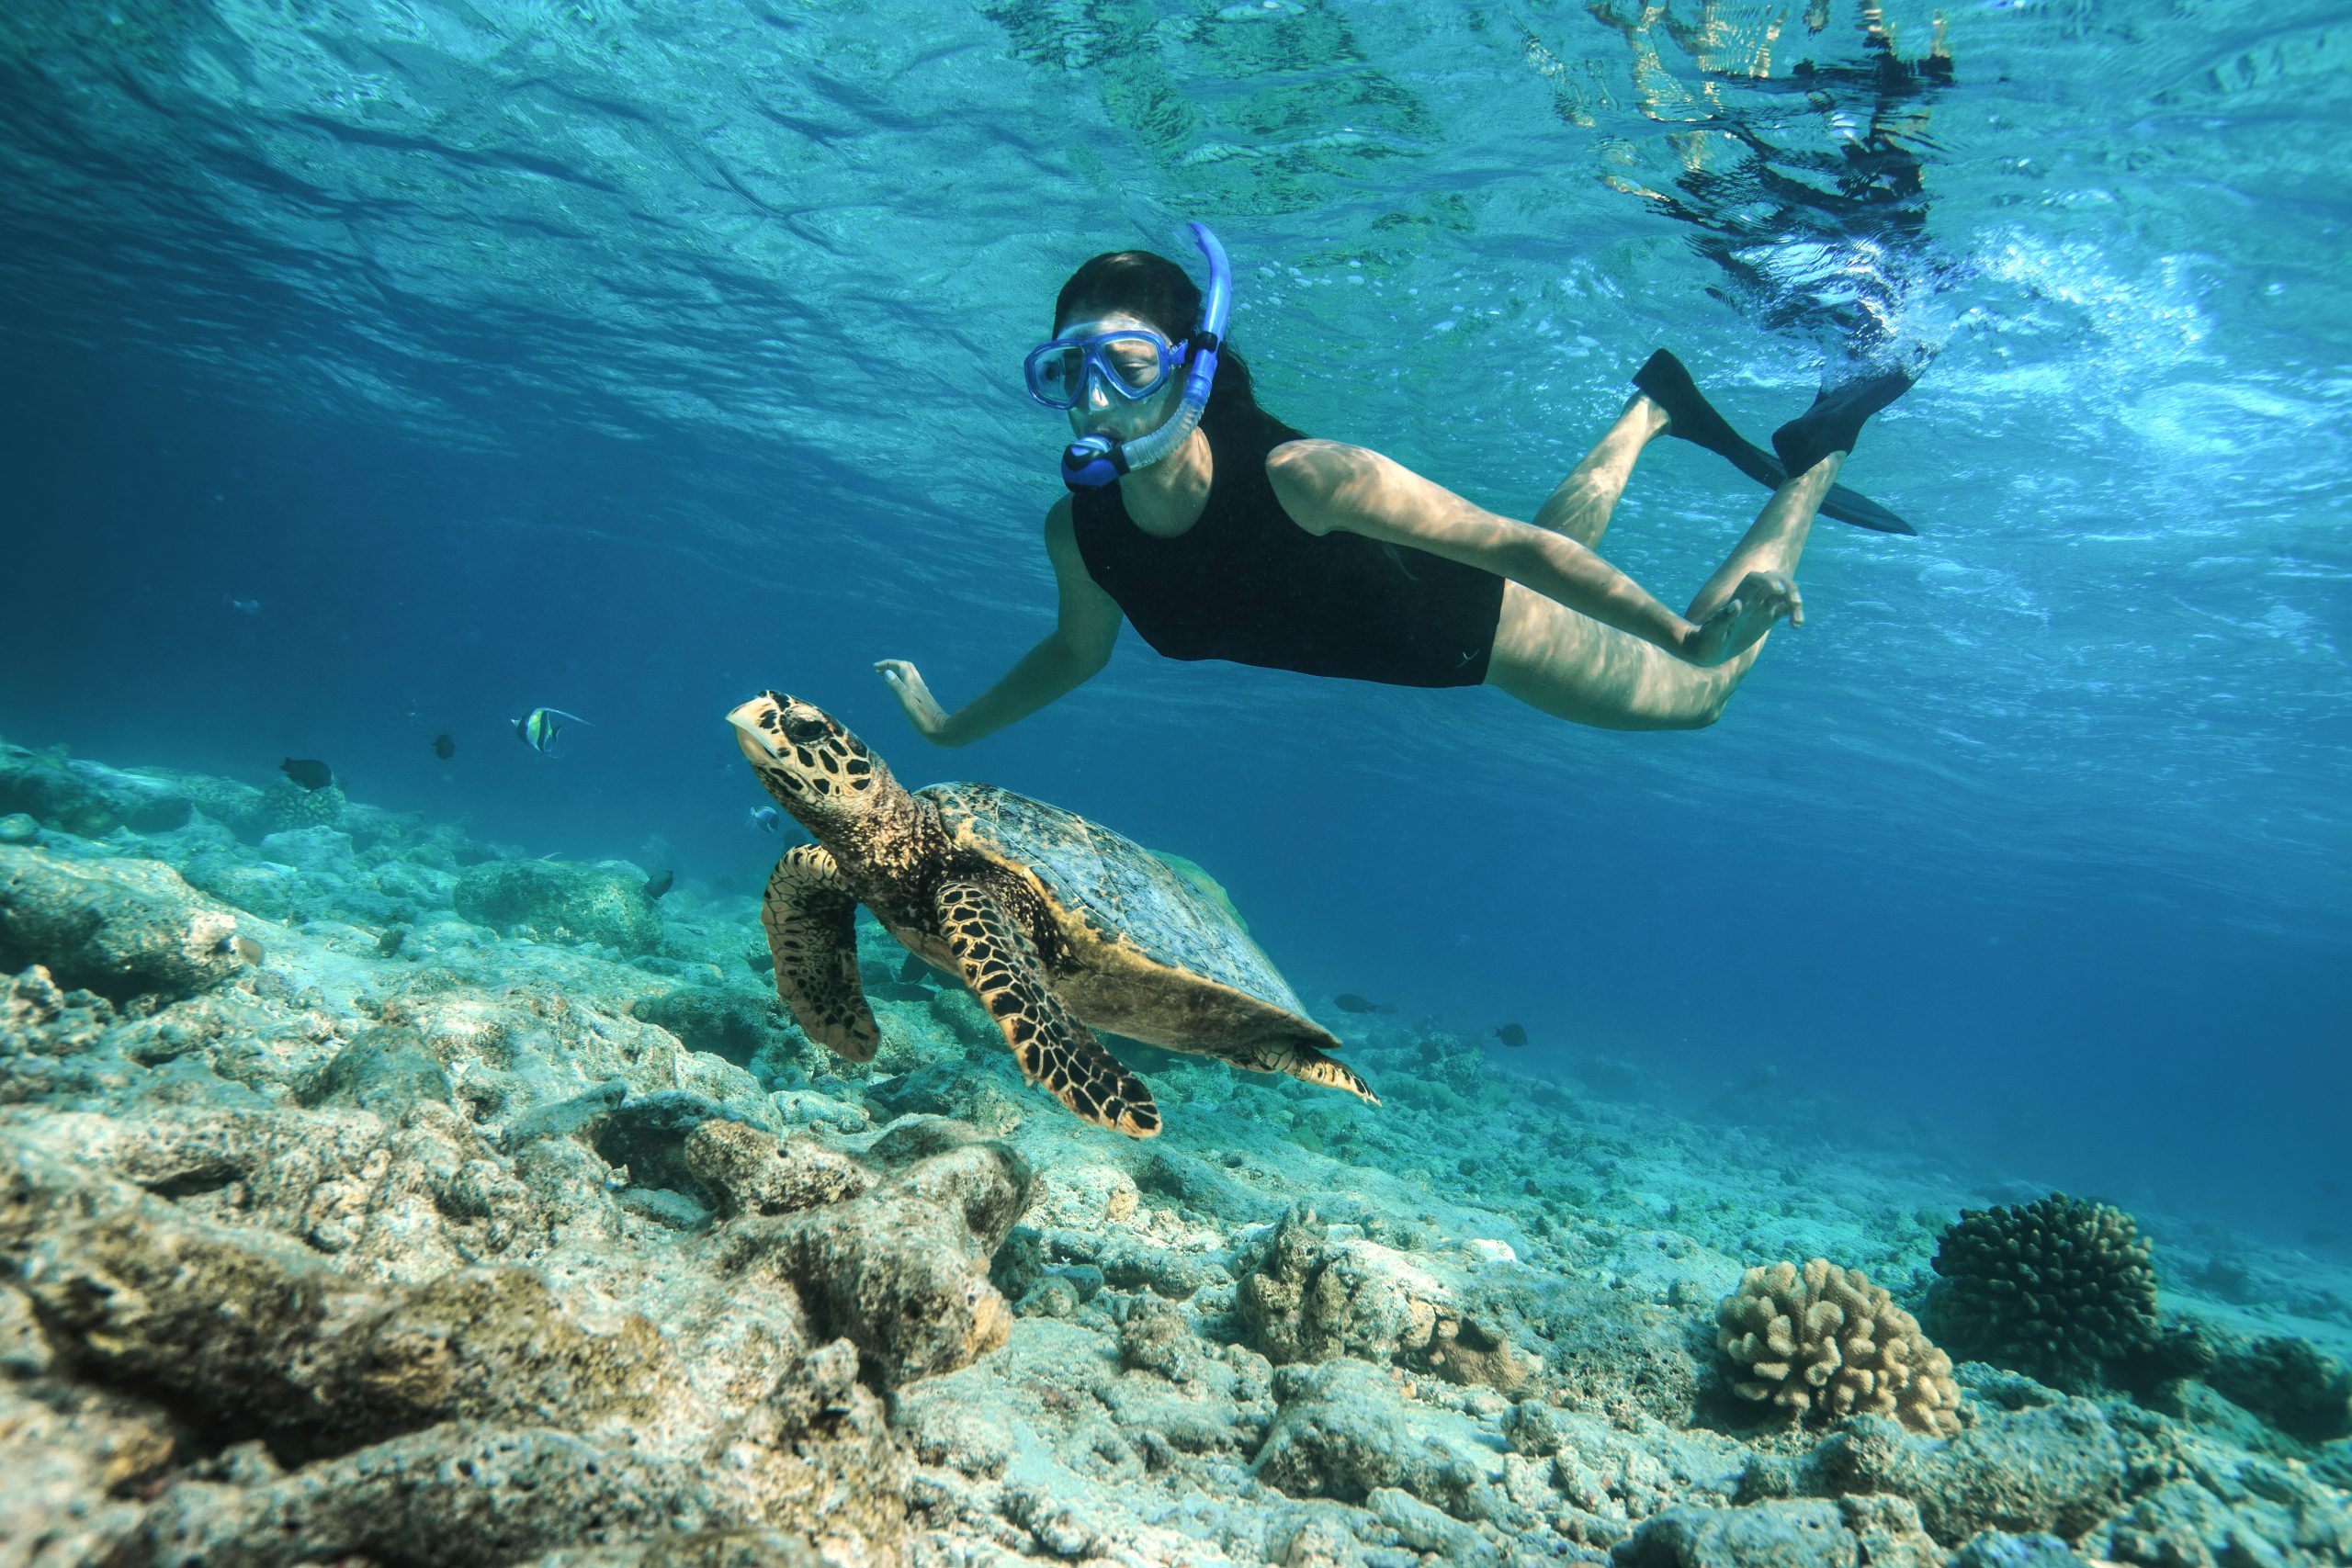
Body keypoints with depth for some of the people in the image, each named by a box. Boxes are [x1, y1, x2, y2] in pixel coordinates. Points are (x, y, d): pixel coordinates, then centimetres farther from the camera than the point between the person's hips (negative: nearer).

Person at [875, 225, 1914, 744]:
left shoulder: (1301, 477, -41)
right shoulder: (1079, 528, -23)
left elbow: (1516, 543, -35)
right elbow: (1078, 650, -2)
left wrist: (1688, 630, -40)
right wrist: (952, 732, -1)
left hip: (1468, 625, -5)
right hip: (1384, 642, 5)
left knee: (1696, 689, 15)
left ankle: (1816, 460, 28)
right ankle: (1650, 410, 50)